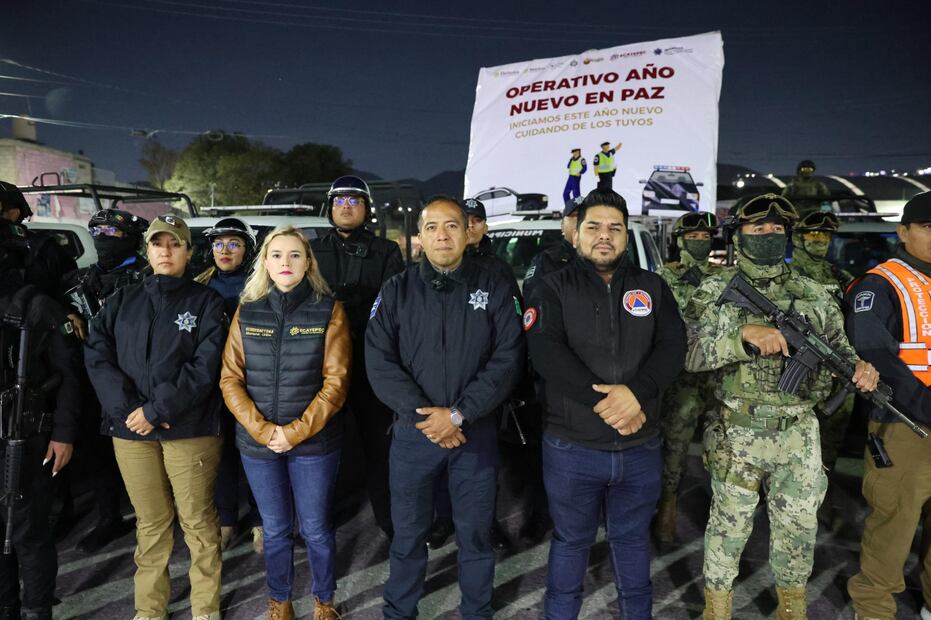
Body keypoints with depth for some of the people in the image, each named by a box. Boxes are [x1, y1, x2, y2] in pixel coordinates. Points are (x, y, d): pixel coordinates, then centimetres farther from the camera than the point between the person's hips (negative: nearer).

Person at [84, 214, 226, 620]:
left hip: (190, 429, -3)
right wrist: (127, 408, -13)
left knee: (197, 520, 6)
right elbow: (97, 355, 0)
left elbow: (205, 366, -10)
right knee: (150, 522, 14)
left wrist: (156, 409, -16)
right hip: (130, 429, 3)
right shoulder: (122, 301, 11)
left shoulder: (206, 302, 0)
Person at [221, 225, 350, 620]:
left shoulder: (329, 311, -5)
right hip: (256, 442, 2)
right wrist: (262, 430, -11)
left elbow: (336, 382, -9)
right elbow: (230, 380, 0)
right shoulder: (247, 313, 3)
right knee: (275, 529, 15)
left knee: (316, 529, 10)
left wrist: (297, 432, -15)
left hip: (315, 441, -2)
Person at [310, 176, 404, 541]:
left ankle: (388, 518, 17)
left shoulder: (387, 252, 8)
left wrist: (346, 302, -15)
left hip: (371, 360, -2)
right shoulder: (313, 251, 15)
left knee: (378, 441, 3)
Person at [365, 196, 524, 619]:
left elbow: (508, 359, -7)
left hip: (477, 432, 0)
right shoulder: (396, 292, 1)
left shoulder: (494, 289, -1)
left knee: (475, 534, 13)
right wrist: (423, 415, -15)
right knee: (408, 533, 14)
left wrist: (458, 414, -15)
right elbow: (379, 362, -5)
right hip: (413, 432, 1)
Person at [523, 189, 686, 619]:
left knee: (633, 541, 20)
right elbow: (546, 354, -17)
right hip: (572, 447, -2)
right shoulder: (552, 289, -3)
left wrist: (635, 393, -23)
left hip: (640, 446, 3)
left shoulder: (653, 288, 6)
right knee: (570, 543, 15)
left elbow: (673, 346, -6)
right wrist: (603, 402, -24)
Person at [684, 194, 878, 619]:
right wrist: (744, 334, -27)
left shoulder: (813, 294, 4)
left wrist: (861, 367, -13)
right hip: (736, 435, -3)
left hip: (799, 435, 3)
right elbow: (687, 353, -15)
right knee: (729, 526, 11)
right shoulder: (713, 292, -5)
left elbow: (839, 347, 10)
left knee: (798, 527, 16)